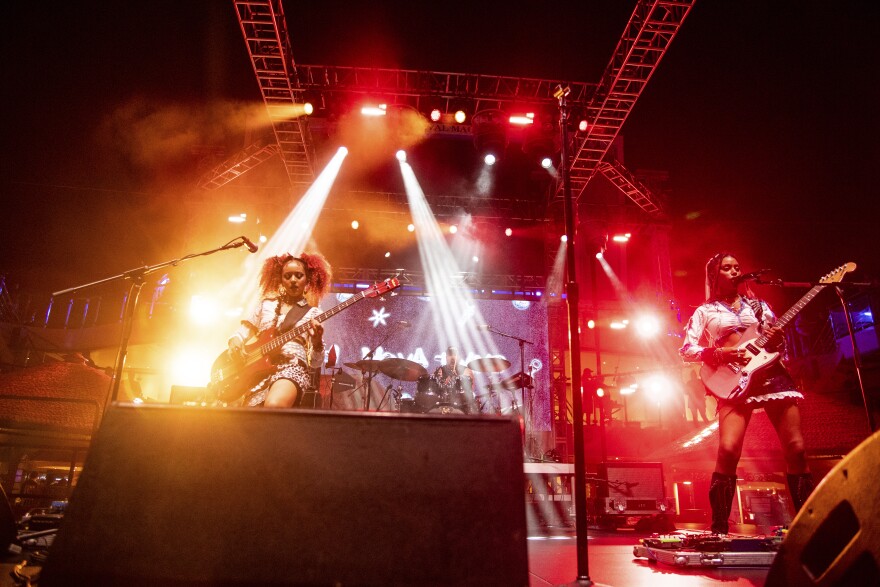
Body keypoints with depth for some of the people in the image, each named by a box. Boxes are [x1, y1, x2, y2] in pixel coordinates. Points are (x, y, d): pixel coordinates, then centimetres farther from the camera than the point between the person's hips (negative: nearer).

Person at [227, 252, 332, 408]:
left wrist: (317, 343, -18)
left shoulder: (313, 314, 8)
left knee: (273, 406, -35)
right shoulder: (266, 305, 18)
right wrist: (236, 340, 2)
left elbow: (315, 363, 3)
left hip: (293, 367, -4)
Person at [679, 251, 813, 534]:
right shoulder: (705, 311, 11)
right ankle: (719, 529, -7)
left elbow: (780, 345, 20)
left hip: (773, 375, 4)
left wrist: (778, 340, -3)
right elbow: (686, 349, 1)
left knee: (796, 449, -1)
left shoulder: (759, 305, 21)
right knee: (728, 450, -17)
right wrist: (718, 353, -15)